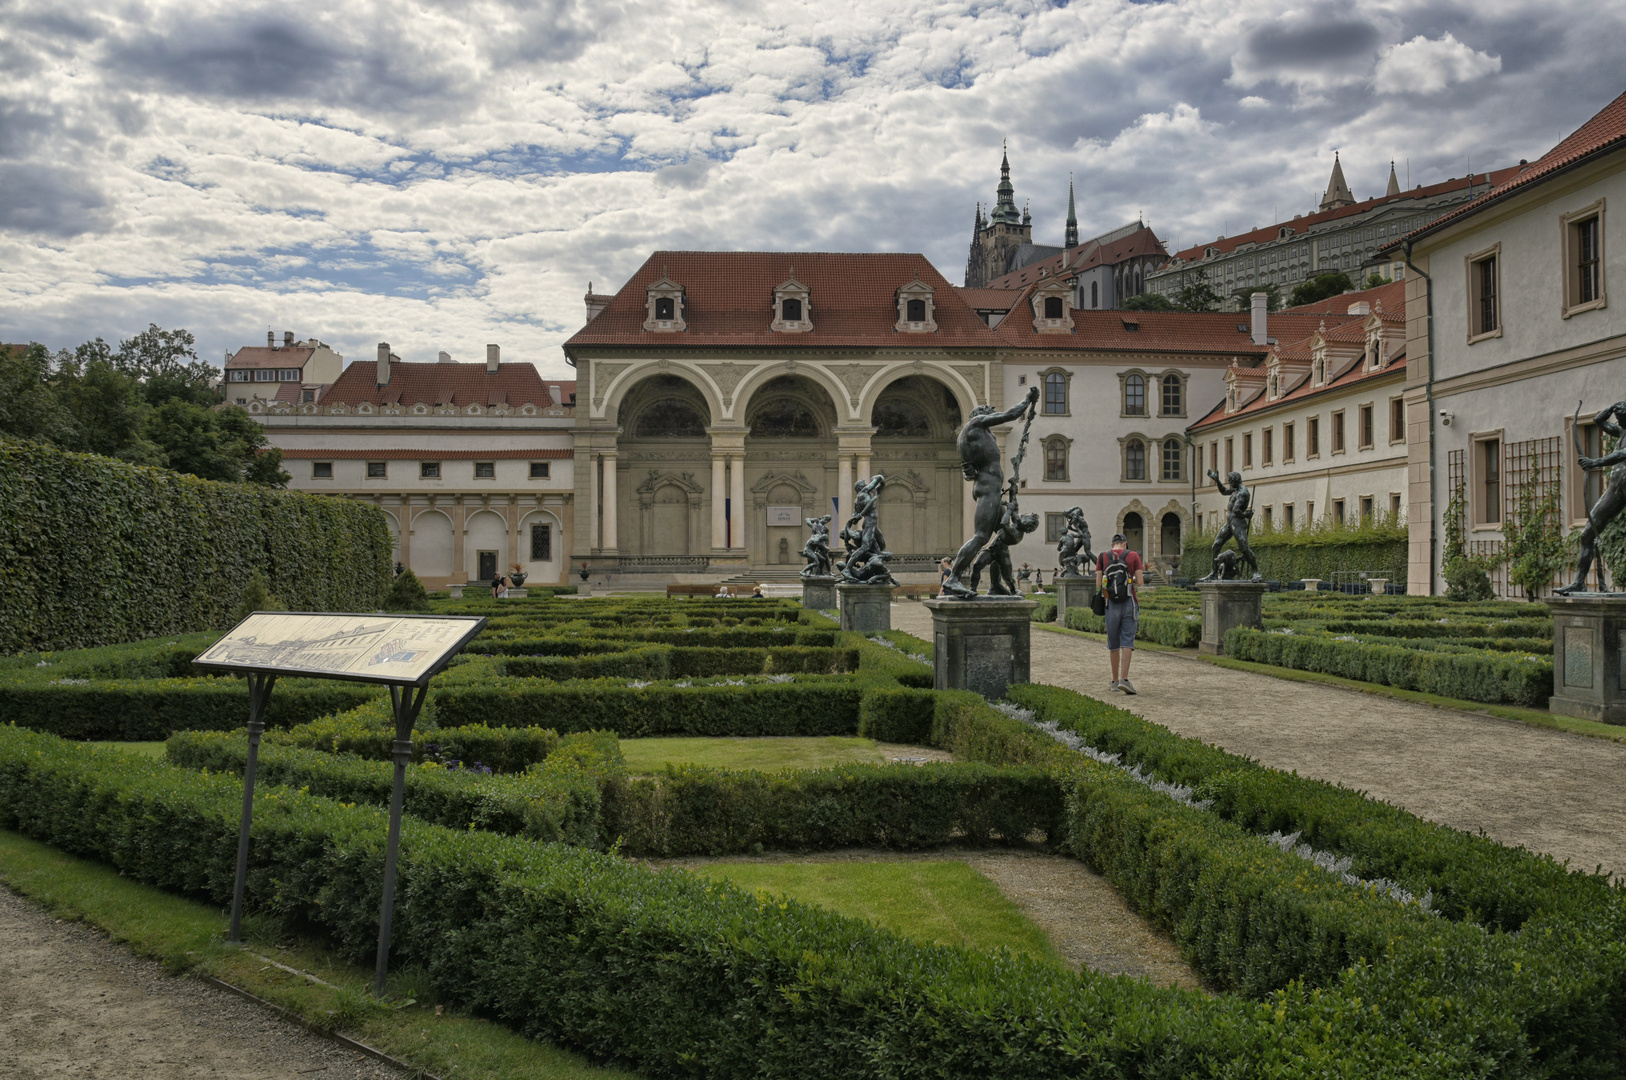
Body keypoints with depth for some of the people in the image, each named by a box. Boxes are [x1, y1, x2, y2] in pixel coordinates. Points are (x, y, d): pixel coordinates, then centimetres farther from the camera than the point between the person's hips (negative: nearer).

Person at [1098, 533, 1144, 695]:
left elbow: (1098, 584, 1)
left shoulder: (1103, 558, 5)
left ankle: (1115, 681, 18)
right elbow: (1140, 582, -2)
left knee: (1113, 643, 12)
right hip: (1130, 603, -2)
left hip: (1112, 604, 2)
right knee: (1127, 641, -5)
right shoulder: (1133, 555, 2)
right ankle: (1124, 679, -19)